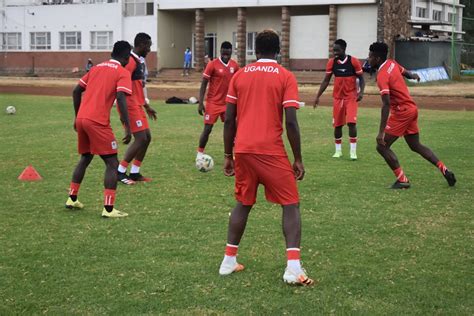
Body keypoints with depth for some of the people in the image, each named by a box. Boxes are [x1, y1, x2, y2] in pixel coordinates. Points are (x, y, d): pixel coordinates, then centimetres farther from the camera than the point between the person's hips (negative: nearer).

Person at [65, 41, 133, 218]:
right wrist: (128, 128, -14)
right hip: (98, 122, -7)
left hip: (81, 119, 7)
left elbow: (76, 92, 19)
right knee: (112, 164, 0)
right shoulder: (122, 73, 0)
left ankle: (72, 199, 33)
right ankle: (108, 209, -8)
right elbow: (121, 99, -15)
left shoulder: (96, 68, 19)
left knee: (85, 158, 26)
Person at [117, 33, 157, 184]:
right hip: (130, 106, -10)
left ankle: (134, 173, 16)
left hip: (138, 105, 10)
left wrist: (146, 106, 26)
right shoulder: (130, 61, -15)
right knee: (141, 139, -11)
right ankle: (120, 172, -3)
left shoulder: (139, 61, 16)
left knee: (147, 137, 10)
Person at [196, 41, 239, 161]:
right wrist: (200, 103, -14)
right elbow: (204, 84, -9)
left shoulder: (234, 65, 2)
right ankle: (200, 154, 12)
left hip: (228, 103, 4)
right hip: (213, 103, -4)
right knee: (207, 129, -2)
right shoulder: (213, 64, -12)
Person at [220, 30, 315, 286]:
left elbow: (229, 119, 7)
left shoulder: (239, 75, 9)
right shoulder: (285, 77, -1)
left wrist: (228, 155, 16)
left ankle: (229, 261, 21)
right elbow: (291, 122, -7)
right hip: (271, 152, -4)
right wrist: (298, 159, 0)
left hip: (243, 150, 4)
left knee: (243, 204, 21)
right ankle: (293, 267, -8)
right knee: (291, 205, 5)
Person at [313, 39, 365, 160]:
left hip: (351, 97, -3)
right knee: (337, 124, 7)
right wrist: (318, 96, 1)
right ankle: (338, 150, 21)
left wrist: (361, 92, -18)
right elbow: (326, 80, 6)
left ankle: (353, 151, -7)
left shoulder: (354, 61, -10)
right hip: (338, 97, 3)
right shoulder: (331, 62, -2)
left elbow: (361, 78, -2)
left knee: (351, 122, -15)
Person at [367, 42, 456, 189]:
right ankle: (444, 170, 18)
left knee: (382, 146, -5)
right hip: (411, 109, 10)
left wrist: (381, 132, -31)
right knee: (416, 145, 20)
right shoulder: (392, 63, 4)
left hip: (401, 112, -10)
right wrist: (413, 76, 53)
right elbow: (406, 73, 26)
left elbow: (386, 104, -29)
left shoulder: (382, 76, -22)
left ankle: (402, 180, -4)